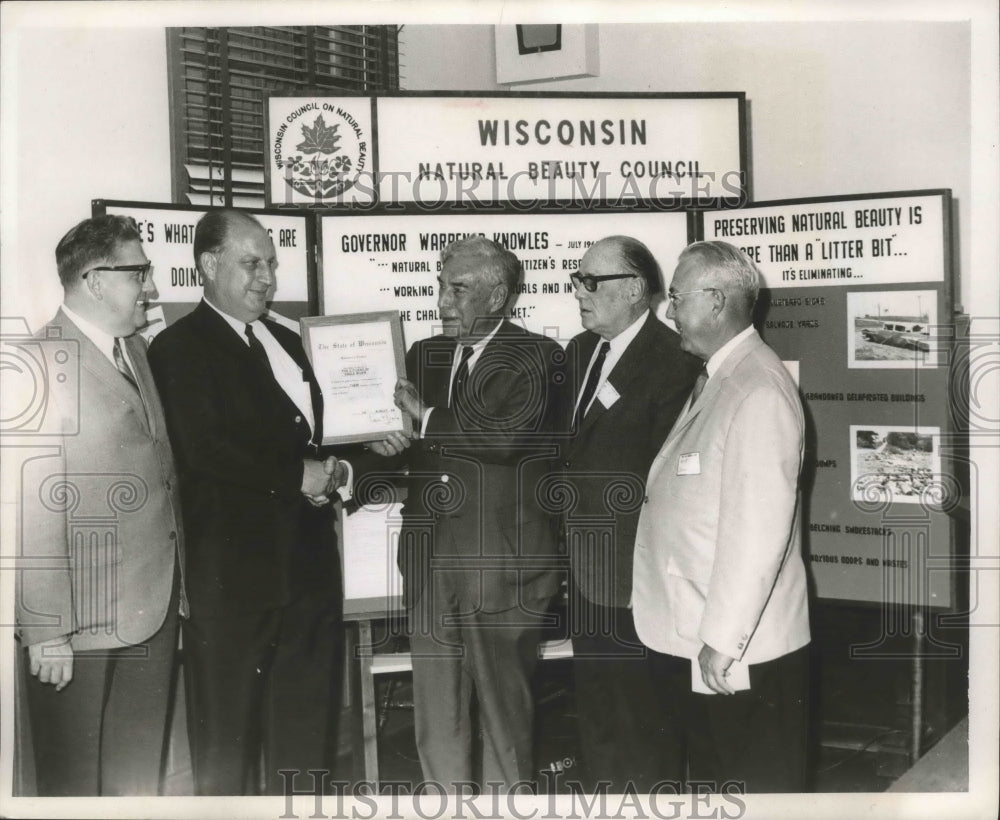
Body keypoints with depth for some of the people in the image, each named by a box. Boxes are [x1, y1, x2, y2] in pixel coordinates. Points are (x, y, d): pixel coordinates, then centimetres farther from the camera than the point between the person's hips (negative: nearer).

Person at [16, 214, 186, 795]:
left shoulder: (135, 348, 13)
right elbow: (33, 506, -19)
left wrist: (177, 592, 10)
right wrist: (46, 632, -20)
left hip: (157, 608, 7)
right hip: (83, 616, -7)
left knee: (141, 778, 17)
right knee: (74, 784, 9)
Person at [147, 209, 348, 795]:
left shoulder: (286, 340, 17)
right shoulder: (180, 346, -8)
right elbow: (205, 448, -19)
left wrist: (331, 471, 1)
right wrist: (298, 476, -15)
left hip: (308, 556, 7)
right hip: (235, 567, -7)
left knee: (308, 726, 15)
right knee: (229, 730, 5)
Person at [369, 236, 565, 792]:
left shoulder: (537, 358, -6)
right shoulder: (424, 355, 13)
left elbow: (506, 436, -21)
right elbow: (406, 434, 16)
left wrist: (427, 419, -12)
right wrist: (391, 440, -7)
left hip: (501, 563, -5)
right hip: (432, 559, 5)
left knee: (505, 707, 7)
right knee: (436, 713, 12)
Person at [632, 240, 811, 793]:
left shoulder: (759, 392, -19)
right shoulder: (713, 382, 11)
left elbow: (758, 529, -23)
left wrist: (722, 640, -20)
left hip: (742, 652, -9)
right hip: (691, 643, 9)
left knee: (756, 784, 6)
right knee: (710, 776, 20)